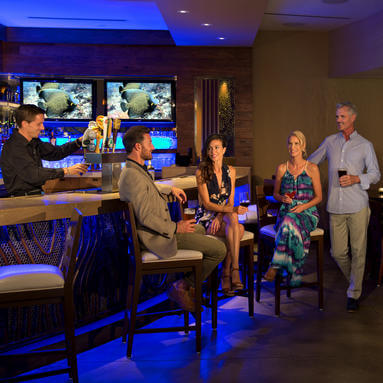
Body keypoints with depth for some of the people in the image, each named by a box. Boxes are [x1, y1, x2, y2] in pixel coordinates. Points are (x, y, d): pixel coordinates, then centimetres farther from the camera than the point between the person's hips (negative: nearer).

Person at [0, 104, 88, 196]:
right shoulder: (13, 147, -17)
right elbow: (33, 174, -25)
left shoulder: (34, 142, 11)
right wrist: (66, 171, -23)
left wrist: (79, 142, 7)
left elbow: (55, 152, 22)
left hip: (36, 195, 8)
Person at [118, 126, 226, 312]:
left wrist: (170, 188, 33)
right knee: (219, 249, -12)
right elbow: (145, 217, -28)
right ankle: (182, 287, 2)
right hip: (157, 236, -11)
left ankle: (189, 283, 32)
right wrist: (175, 228, -21)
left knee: (200, 229, 34)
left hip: (162, 227, 11)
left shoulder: (135, 169, 10)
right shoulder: (133, 176, -25)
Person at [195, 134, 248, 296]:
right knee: (238, 228, -33)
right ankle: (234, 270, -34)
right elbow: (207, 204, -11)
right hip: (206, 217, -4)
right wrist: (232, 210, -25)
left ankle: (227, 274, -28)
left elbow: (230, 202, 7)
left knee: (234, 224, -34)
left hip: (225, 215, 4)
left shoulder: (230, 171, 9)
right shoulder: (201, 172, -6)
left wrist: (220, 216, -14)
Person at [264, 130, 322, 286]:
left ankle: (276, 266, -35)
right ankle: (294, 274, -31)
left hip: (308, 213, -2)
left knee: (290, 221, -38)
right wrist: (282, 198, -6)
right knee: (291, 226, -36)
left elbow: (318, 197, 5)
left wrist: (303, 206, -12)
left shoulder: (312, 168, 4)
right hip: (286, 212, 2)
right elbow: (275, 193, 18)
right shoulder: (281, 168, 10)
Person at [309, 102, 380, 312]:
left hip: (358, 206, -2)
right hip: (336, 207, 3)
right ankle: (355, 281, 28)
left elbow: (375, 174, 5)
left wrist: (355, 179, -12)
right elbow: (309, 163, 22)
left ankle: (353, 294, 10)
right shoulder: (329, 142, 12)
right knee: (338, 252, 3)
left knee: (358, 251, -1)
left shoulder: (365, 145, 5)